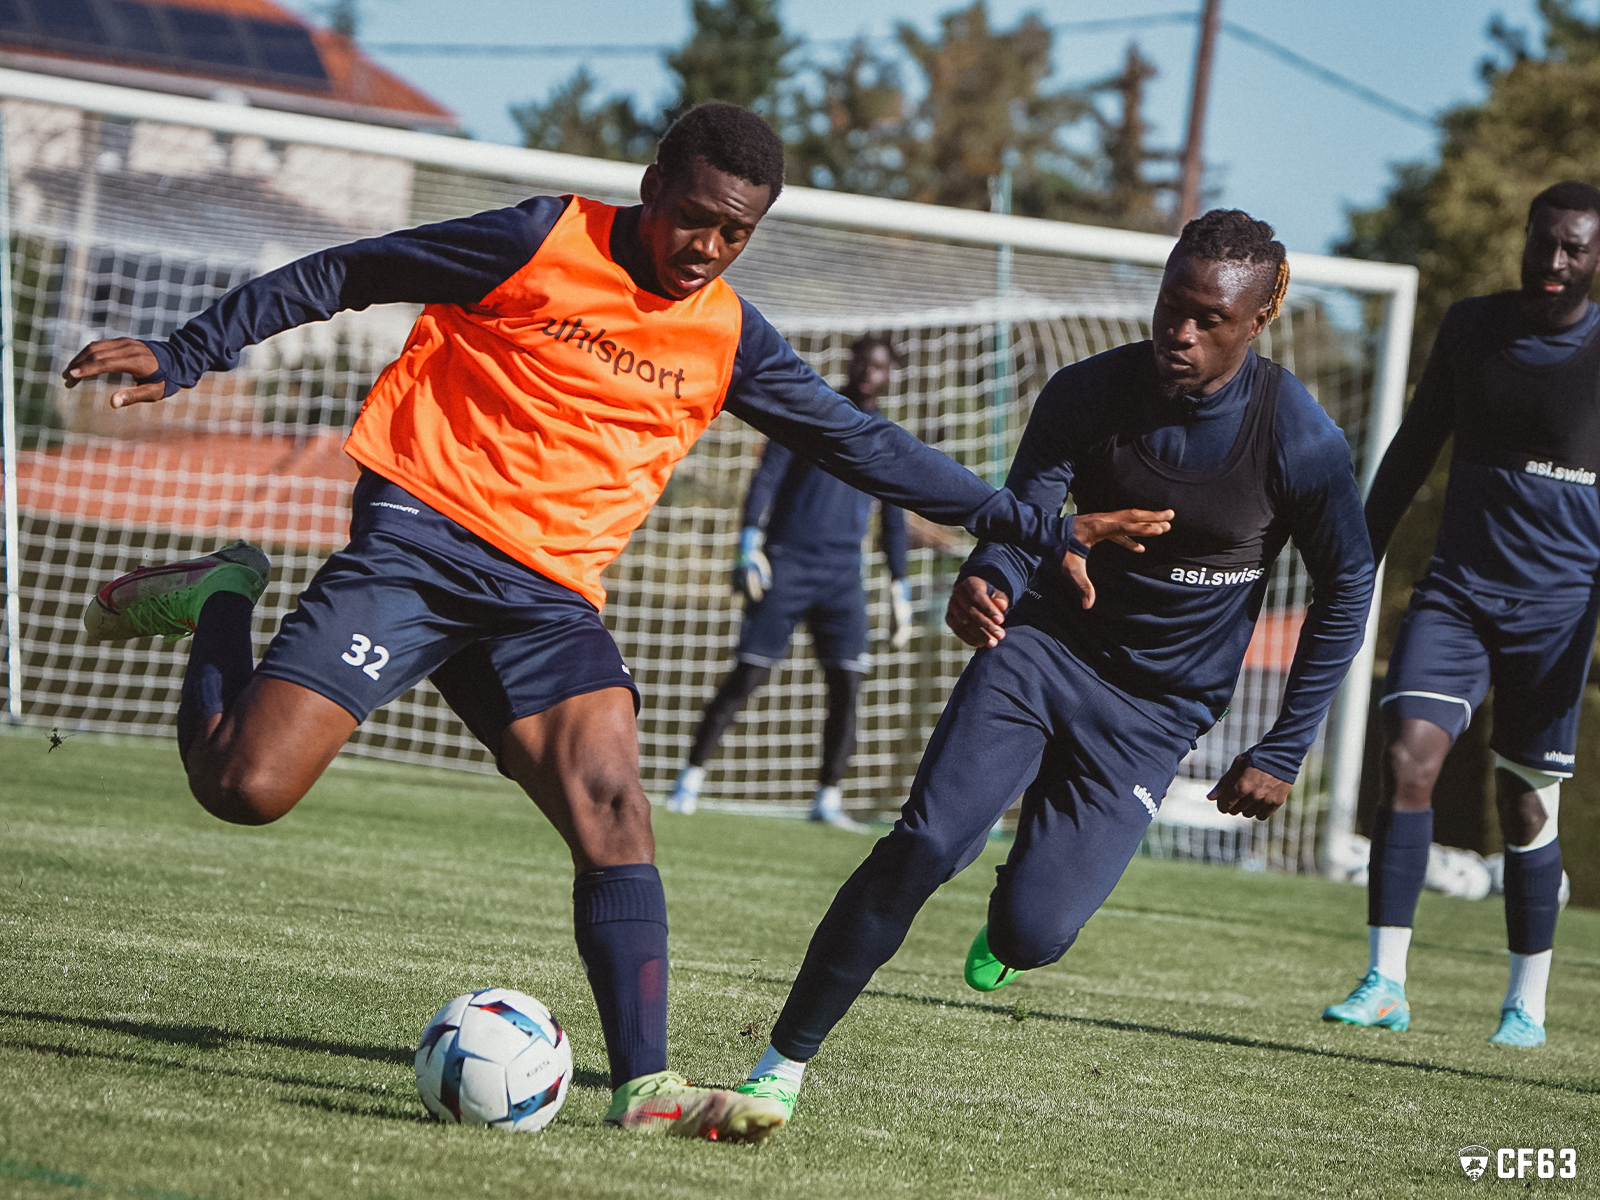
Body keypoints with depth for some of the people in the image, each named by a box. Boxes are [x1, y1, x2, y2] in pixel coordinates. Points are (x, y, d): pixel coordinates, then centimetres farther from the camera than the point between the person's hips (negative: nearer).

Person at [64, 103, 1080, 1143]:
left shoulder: (727, 337, 10)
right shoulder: (543, 243, -5)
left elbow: (862, 443, 18)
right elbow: (343, 274, 0)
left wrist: (1032, 527, 16)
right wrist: (188, 357, -4)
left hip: (549, 593, 4)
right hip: (421, 538, -4)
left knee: (614, 811, -17)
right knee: (246, 786, -15)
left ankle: (646, 1087, -17)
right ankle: (220, 602, 14)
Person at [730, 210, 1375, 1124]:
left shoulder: (1301, 441, -15)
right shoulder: (1090, 393, -10)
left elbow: (1348, 589, -3)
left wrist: (1283, 754, -3)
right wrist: (985, 585, -39)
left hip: (1156, 712, -1)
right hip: (1042, 646, 1)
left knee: (1034, 932, -12)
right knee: (926, 845, -21)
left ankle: (1007, 933, 29)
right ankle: (785, 1062, -10)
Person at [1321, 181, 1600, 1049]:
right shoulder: (1471, 327, 8)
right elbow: (1413, 449, 17)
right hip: (1456, 588, 3)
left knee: (1525, 802, 2)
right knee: (1408, 753, -16)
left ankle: (1527, 1004, 18)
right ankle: (1384, 983, -14)